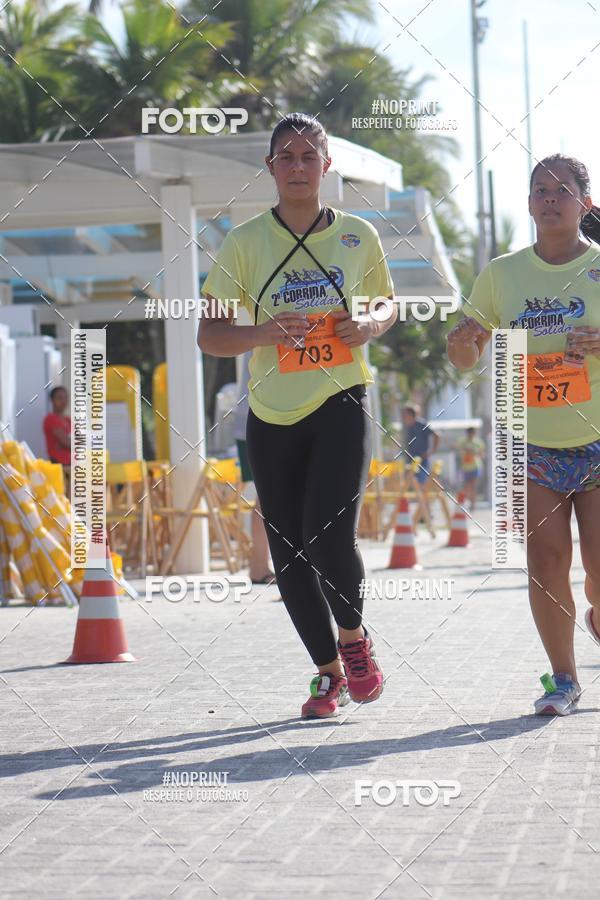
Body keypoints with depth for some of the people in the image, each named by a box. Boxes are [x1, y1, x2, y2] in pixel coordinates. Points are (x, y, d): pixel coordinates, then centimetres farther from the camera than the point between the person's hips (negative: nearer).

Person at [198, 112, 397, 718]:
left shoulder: (358, 235, 3)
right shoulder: (245, 242, -1)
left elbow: (388, 306, 18)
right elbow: (209, 335, 0)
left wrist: (368, 327, -5)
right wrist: (265, 332, -19)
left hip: (341, 402, -1)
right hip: (272, 416, 1)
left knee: (329, 537, -19)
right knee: (288, 555, 4)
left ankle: (354, 635, 10)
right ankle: (328, 670, 23)